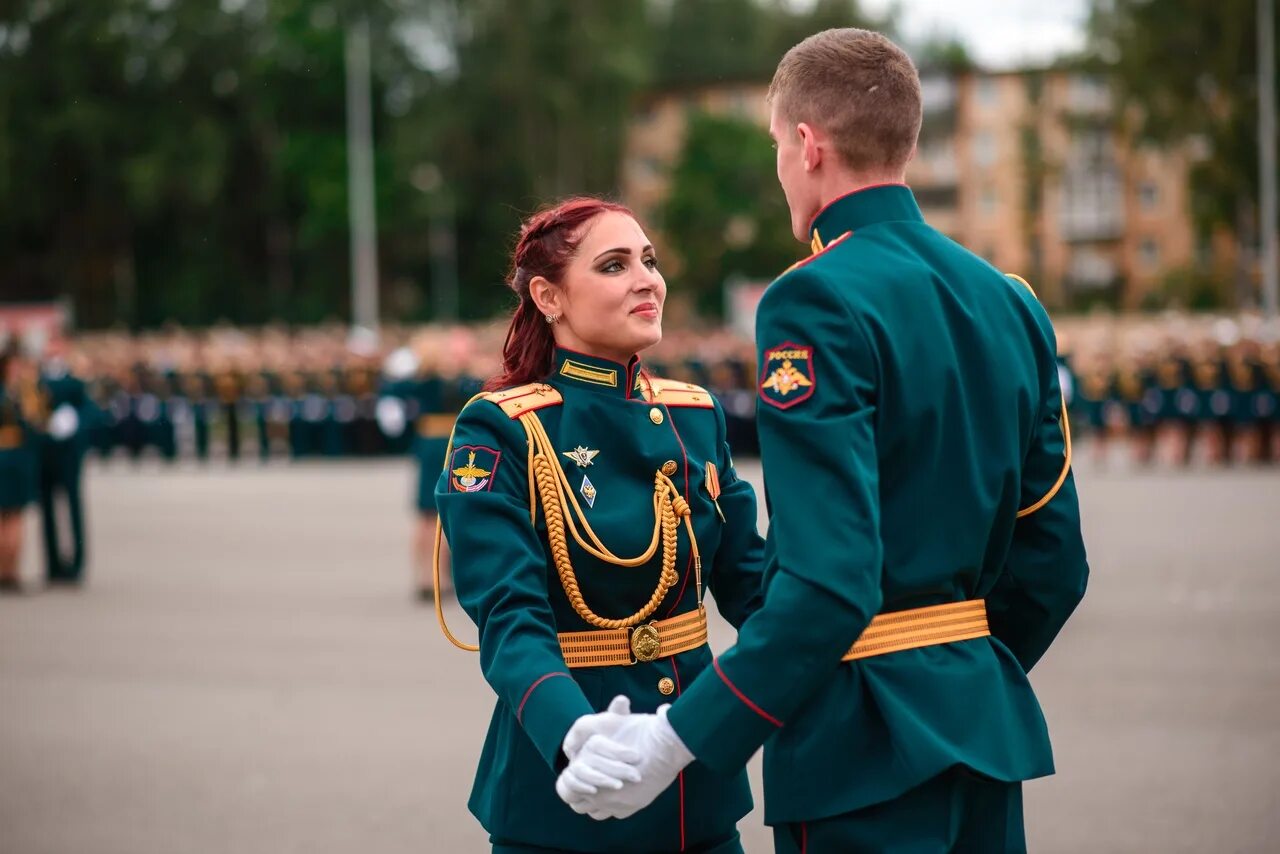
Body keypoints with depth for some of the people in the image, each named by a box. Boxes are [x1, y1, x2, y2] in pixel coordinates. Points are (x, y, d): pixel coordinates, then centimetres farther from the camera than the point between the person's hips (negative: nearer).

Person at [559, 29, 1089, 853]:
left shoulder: (818, 303, -15)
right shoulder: (1011, 301, 7)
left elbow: (830, 580, -24)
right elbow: (1053, 560, 10)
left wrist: (680, 739, -20)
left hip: (866, 747, -7)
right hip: (989, 725, 8)